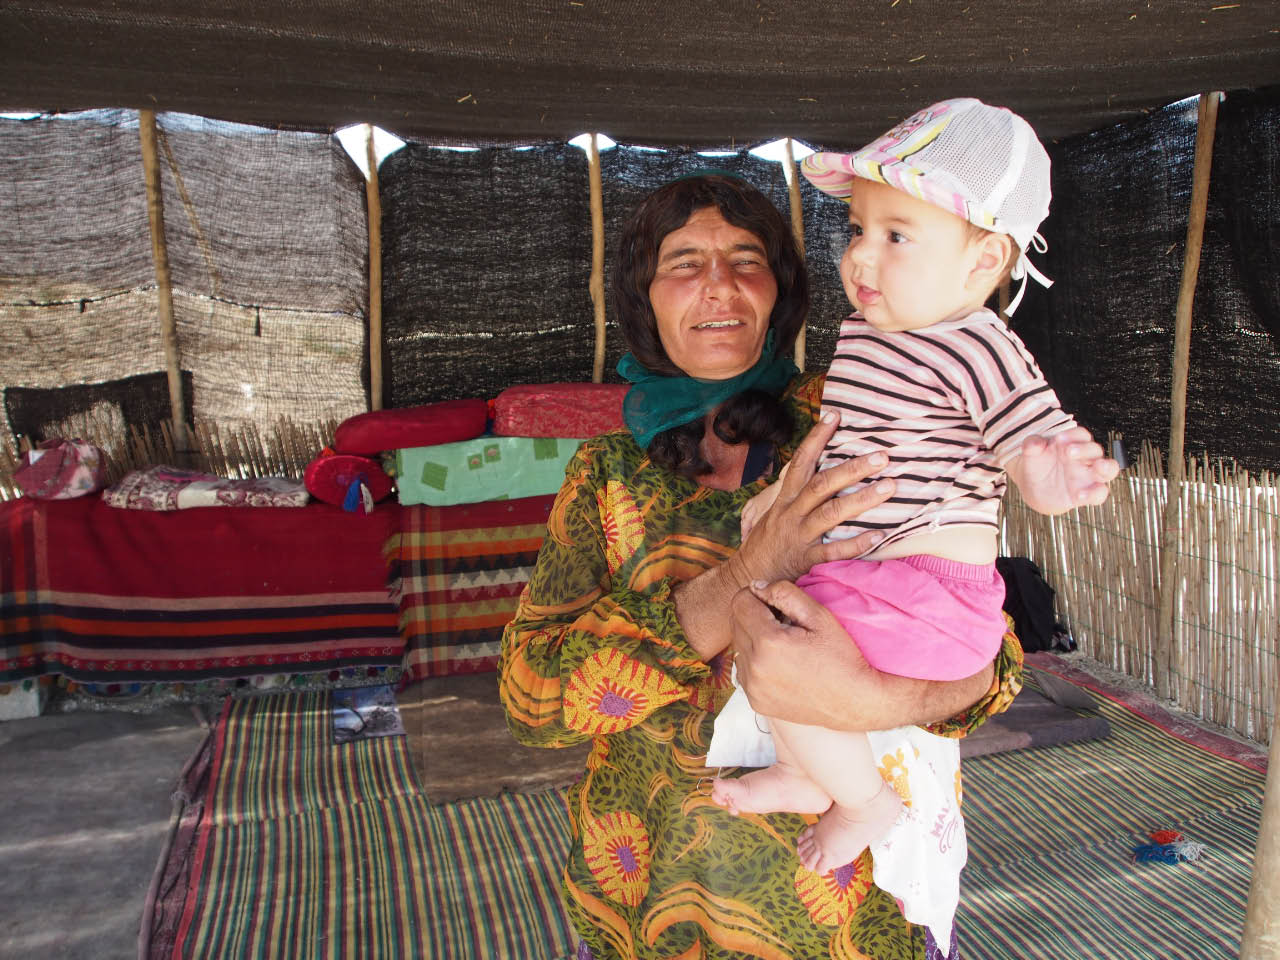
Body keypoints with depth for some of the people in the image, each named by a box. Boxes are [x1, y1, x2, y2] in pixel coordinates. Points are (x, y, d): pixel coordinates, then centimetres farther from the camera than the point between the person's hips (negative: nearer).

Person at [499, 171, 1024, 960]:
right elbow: (531, 692, -18)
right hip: (647, 896, 2)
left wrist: (870, 698, -37)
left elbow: (993, 662, -13)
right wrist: (746, 574, -31)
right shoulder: (609, 473, -6)